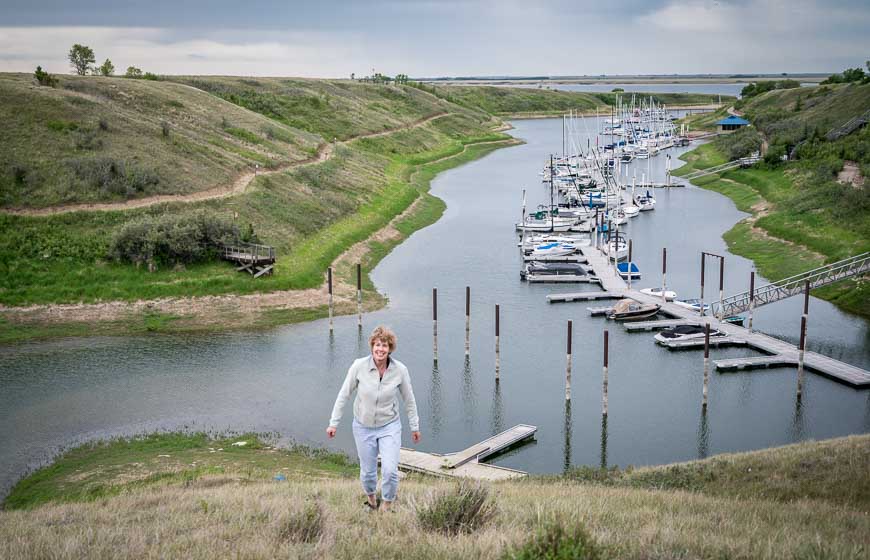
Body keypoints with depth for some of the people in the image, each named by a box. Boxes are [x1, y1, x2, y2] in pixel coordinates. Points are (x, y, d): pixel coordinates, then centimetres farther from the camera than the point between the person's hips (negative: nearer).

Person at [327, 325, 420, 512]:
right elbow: (343, 395, -5)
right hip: (363, 427, 0)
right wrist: (334, 423, -2)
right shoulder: (359, 366, -17)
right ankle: (370, 495, 45)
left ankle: (387, 504, 15)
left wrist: (415, 426, 8)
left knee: (390, 470, -12)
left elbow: (409, 400, 0)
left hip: (390, 426, 0)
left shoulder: (400, 370, -15)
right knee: (367, 471, 12)